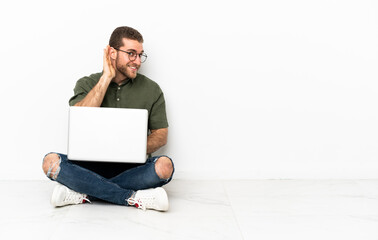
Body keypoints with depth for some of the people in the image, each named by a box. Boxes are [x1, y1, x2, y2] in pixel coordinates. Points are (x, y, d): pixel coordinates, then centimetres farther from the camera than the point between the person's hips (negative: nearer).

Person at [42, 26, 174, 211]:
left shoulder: (151, 89, 7)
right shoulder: (87, 84, 6)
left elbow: (161, 135, 6)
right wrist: (107, 77, -11)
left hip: (131, 168, 0)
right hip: (91, 166, 0)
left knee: (164, 165, -31)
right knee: (50, 161, -27)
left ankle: (84, 194, -24)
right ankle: (134, 199, -30)